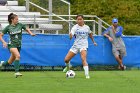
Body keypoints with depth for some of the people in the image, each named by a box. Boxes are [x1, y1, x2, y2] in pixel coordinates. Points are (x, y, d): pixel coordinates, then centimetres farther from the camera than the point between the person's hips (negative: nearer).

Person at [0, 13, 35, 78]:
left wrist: (31, 33, -4)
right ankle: (17, 72, -30)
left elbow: (27, 29, 16)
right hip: (12, 44, -4)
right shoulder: (8, 27, -5)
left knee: (10, 62, 10)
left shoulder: (20, 25, 1)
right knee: (18, 56, -31)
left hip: (18, 45, 4)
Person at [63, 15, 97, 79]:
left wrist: (93, 41, 32)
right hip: (76, 45, 1)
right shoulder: (75, 27, -7)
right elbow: (71, 35, -23)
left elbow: (90, 34, 22)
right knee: (66, 59, 1)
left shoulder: (87, 27, 1)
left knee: (83, 59, -27)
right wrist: (71, 35, -47)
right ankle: (68, 66, 38)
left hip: (83, 45, -1)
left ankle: (87, 74, -29)